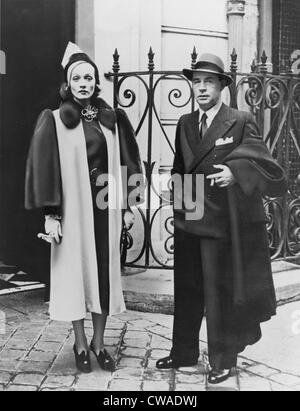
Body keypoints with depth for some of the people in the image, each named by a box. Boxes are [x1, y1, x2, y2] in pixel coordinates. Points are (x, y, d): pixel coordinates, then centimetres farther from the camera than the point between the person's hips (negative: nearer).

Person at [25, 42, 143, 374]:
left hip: (106, 207, 3)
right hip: (72, 208, -2)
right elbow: (43, 169, -6)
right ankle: (80, 344, 22)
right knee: (75, 271, 5)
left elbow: (127, 163, 9)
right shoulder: (54, 122, -2)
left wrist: (128, 206, 4)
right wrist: (50, 215, -11)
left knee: (105, 271, 7)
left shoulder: (112, 119, 6)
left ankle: (99, 342, 23)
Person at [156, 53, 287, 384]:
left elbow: (264, 163, -12)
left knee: (221, 292, 5)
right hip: (187, 221, 6)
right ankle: (183, 352, 32)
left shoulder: (241, 122, -6)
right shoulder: (185, 124, 10)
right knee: (186, 291, 15)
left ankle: (222, 360, 23)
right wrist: (178, 207, 12)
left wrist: (235, 171, -30)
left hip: (223, 223, -5)